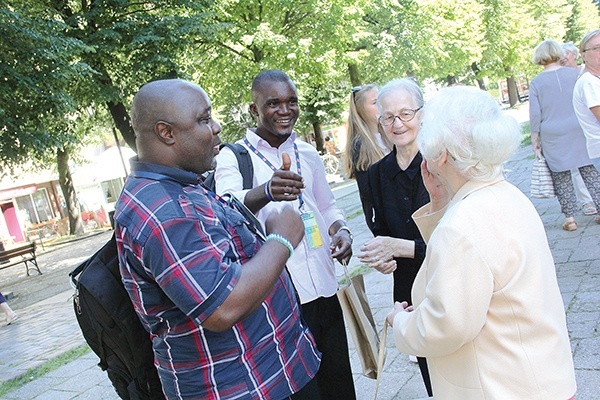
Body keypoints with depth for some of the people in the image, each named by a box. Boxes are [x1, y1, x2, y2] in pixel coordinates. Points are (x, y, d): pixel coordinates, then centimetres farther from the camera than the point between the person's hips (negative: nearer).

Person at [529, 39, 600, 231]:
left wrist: (535, 140, 3)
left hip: (552, 136, -1)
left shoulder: (536, 82, -3)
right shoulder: (573, 73, 2)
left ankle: (570, 217, 6)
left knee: (561, 176, 5)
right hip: (578, 130, 2)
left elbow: (535, 114, -4)